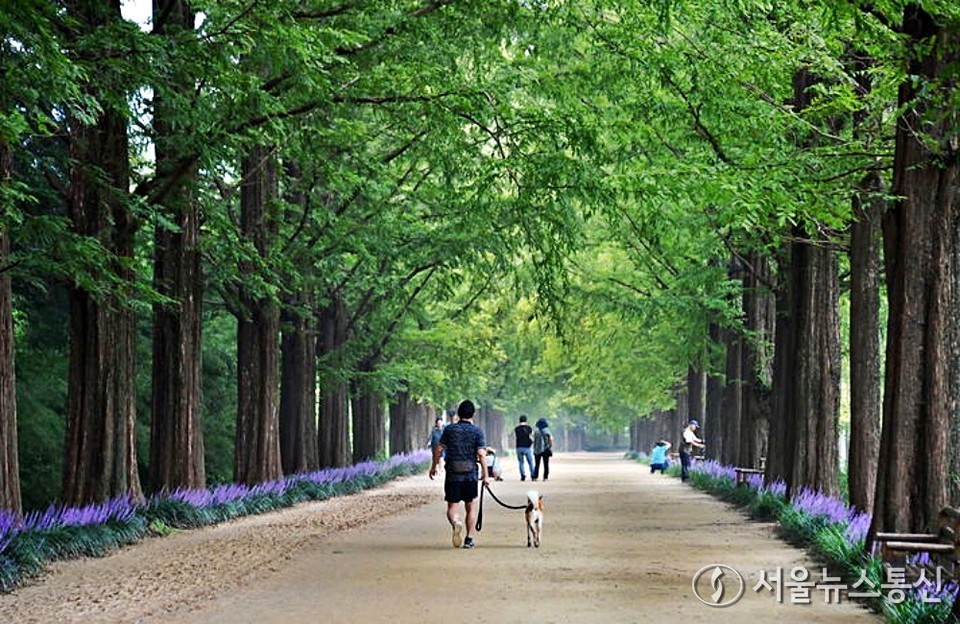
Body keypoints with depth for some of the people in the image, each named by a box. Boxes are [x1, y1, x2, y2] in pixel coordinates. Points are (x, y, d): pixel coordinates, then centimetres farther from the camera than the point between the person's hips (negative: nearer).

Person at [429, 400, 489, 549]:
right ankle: (469, 539, 12)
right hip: (471, 475, 0)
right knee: (471, 507, 14)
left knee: (452, 506, 4)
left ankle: (456, 523, -28)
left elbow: (439, 450, 0)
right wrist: (485, 475, -5)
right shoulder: (477, 431, -2)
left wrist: (433, 467, 13)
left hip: (452, 475, 0)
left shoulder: (449, 429, 2)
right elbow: (481, 454, -9)